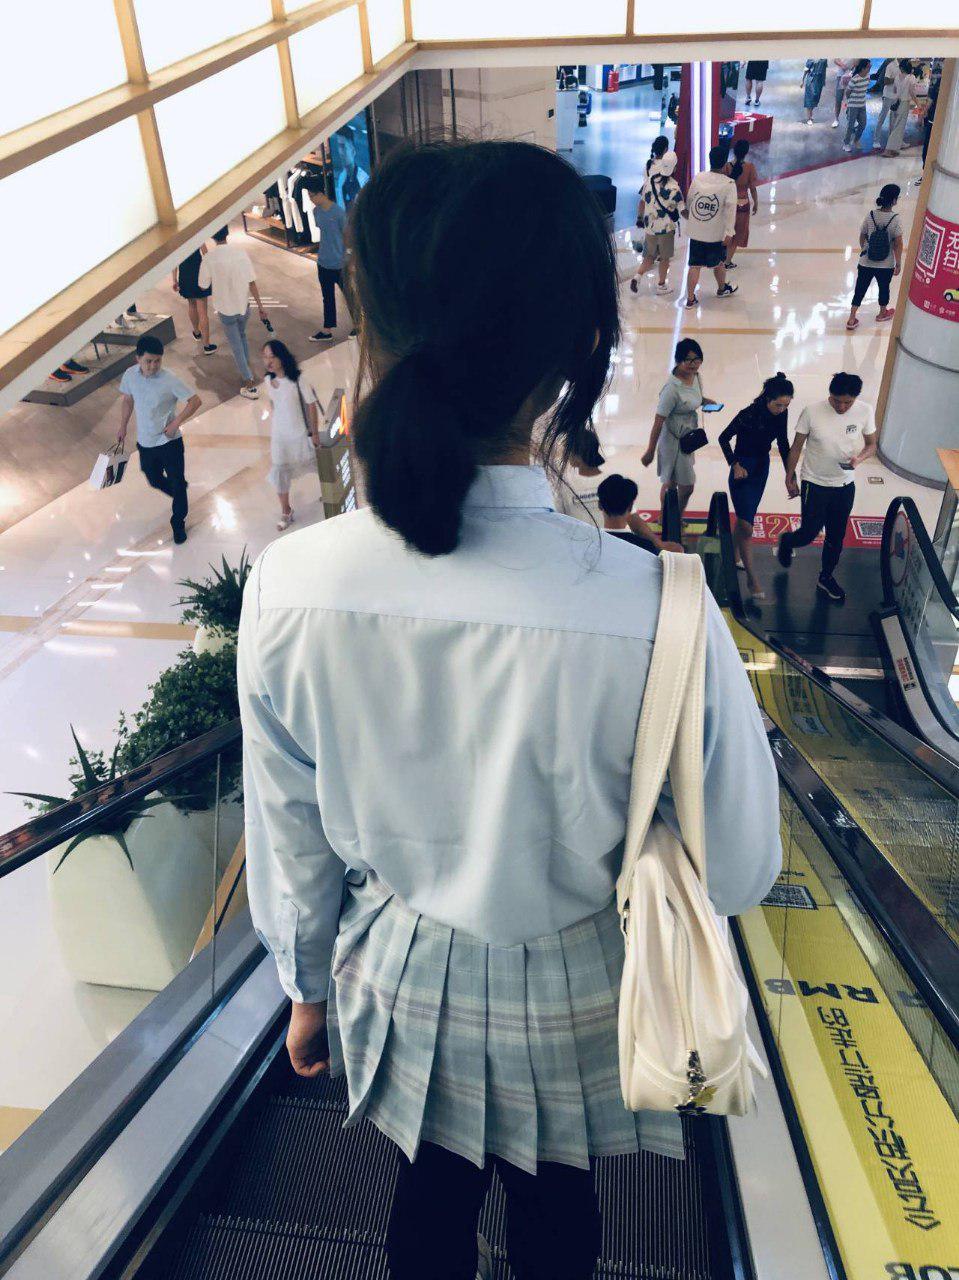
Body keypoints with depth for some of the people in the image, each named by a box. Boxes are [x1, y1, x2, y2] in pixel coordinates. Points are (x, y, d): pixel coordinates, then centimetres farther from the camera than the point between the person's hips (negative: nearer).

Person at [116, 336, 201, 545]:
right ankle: (179, 498, 52)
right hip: (144, 442, 5)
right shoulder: (130, 375, -8)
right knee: (155, 481, 21)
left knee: (177, 483, 6)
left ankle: (178, 523, 27)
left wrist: (175, 423, -21)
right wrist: (123, 427, 13)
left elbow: (195, 401, -16)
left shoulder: (170, 380, -22)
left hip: (169, 442, -5)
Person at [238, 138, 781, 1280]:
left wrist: (310, 989, 10)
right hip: (567, 1012, -1)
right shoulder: (660, 618, -36)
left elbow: (292, 845, -10)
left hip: (401, 991, 2)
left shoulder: (288, 590, -27)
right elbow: (738, 869, -18)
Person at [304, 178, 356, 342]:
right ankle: (327, 331, 24)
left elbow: (347, 237, -14)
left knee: (348, 294, 7)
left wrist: (346, 263, -13)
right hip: (323, 263, 7)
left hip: (338, 264, -7)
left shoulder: (339, 212, -18)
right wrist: (321, 252, 17)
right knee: (327, 298, 15)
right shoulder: (316, 211, 3)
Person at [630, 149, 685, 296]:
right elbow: (683, 210, -14)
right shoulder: (674, 187, -18)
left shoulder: (650, 180, -4)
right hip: (666, 228, -4)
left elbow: (642, 201, 7)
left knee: (649, 256, 18)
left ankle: (637, 276, -4)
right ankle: (661, 285, 24)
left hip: (649, 225, 4)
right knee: (665, 258, 14)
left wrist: (640, 217, 22)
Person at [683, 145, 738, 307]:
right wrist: (729, 233, -17)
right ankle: (722, 289, 42)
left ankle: (690, 298, 4)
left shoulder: (698, 178, -3)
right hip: (716, 233, -2)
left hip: (696, 231, 2)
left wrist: (689, 215, 28)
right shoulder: (729, 183, -12)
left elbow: (689, 200, 10)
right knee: (718, 262, 20)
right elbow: (730, 209, -18)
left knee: (695, 265, 7)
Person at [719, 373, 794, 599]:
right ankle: (752, 578, 2)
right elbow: (724, 438, -13)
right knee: (746, 525, -5)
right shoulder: (748, 415, -26)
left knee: (745, 516, 21)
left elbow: (783, 443, 4)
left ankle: (734, 555, 41)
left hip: (762, 467, 6)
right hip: (743, 470, -6)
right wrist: (735, 465, -17)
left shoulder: (781, 414, -8)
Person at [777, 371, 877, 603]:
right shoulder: (812, 412, -19)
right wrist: (789, 478, -1)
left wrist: (860, 458, -21)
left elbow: (871, 445, 1)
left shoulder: (865, 411, -12)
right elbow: (796, 447, -7)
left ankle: (826, 578, 38)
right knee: (809, 534, 3)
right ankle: (787, 541, 40)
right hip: (815, 484, -3)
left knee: (836, 536, 15)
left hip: (845, 485, 3)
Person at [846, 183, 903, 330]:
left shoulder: (870, 215, -9)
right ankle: (883, 313, 43)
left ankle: (852, 319, 11)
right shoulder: (895, 219, -17)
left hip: (866, 263, 2)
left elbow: (862, 237, 2)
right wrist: (898, 263, -3)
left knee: (860, 289, 12)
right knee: (884, 288, 22)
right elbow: (898, 244, -14)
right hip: (886, 265, -1)